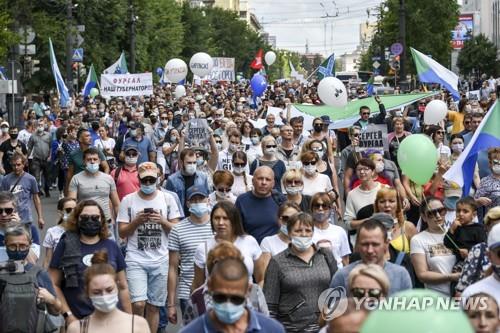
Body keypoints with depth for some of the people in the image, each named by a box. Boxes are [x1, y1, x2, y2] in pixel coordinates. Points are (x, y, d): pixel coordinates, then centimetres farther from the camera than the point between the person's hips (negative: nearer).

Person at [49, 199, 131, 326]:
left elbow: (123, 287, 11)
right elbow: (54, 284, -1)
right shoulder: (66, 245, 1)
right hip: (77, 320, -2)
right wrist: (68, 315, -8)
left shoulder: (111, 247, 9)